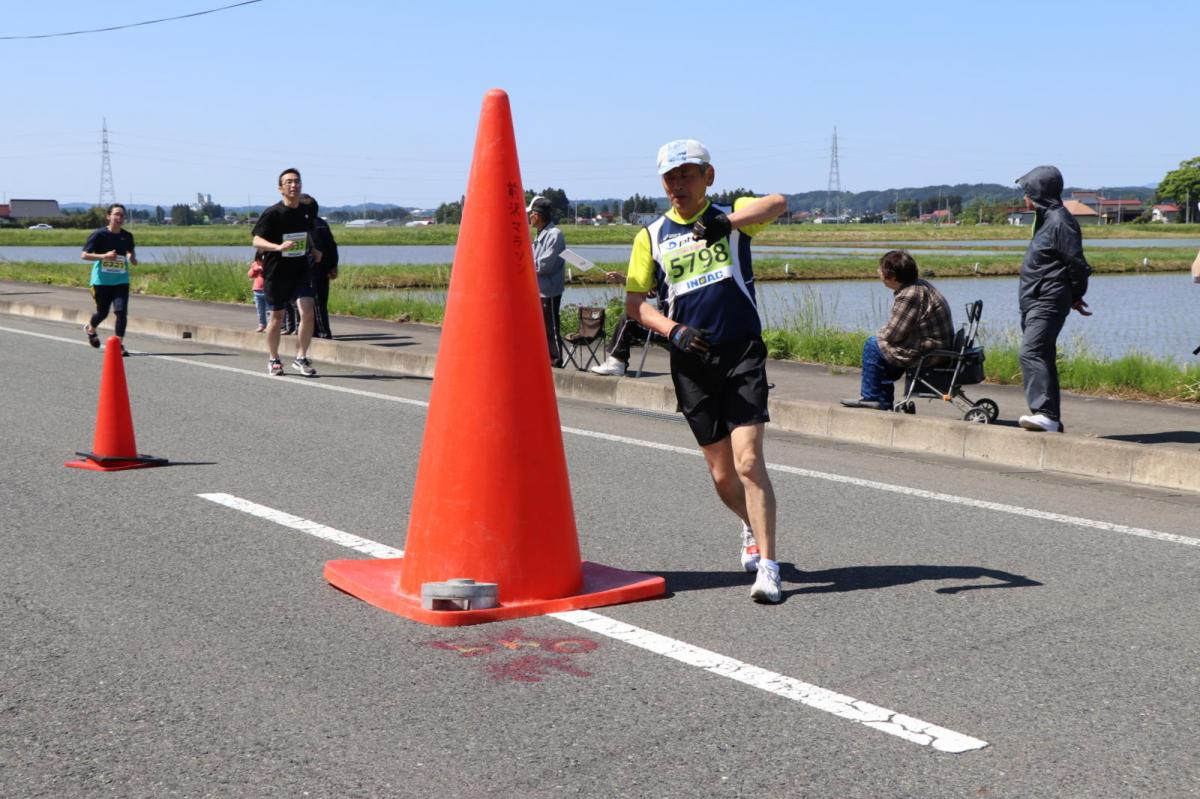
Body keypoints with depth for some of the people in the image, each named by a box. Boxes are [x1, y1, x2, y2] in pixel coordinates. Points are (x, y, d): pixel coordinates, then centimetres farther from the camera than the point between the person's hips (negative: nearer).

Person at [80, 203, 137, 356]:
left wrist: (133, 258, 0)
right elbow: (83, 255, -12)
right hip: (102, 280, -2)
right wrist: (103, 256, -24)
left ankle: (119, 345, -5)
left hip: (121, 281, 2)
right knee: (102, 313, 11)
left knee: (121, 312, -14)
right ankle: (90, 329, 45)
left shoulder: (127, 236, 2)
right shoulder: (99, 234, -10)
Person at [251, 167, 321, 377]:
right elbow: (257, 241, -15)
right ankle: (273, 360, 24)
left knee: (307, 312, -13)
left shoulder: (306, 213, 7)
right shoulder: (272, 214, -10)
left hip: (301, 271, 4)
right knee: (277, 316, 7)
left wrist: (313, 250, 8)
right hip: (276, 273, -4)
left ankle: (301, 358, -2)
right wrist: (279, 247, -31)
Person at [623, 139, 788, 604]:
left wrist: (725, 223, -38)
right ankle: (753, 528, 39)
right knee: (721, 474, 9)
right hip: (691, 360, 3)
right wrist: (673, 331, -10)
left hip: (743, 353, -3)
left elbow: (778, 203, -19)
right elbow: (634, 302, 8)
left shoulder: (732, 216, 2)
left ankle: (767, 566, -10)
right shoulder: (651, 236, 10)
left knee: (748, 461, -15)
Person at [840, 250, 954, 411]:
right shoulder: (920, 285, 9)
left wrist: (879, 335, 2)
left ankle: (871, 397, 10)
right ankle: (884, 402, 26)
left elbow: (892, 334, -19)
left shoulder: (909, 296, -24)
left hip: (928, 354, -10)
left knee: (873, 345, -3)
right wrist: (882, 334, 6)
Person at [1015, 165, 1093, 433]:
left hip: (1048, 303, -11)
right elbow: (1075, 264, 24)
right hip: (1033, 303, 11)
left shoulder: (1060, 222, -14)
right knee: (1042, 358, 13)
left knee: (1031, 353, -23)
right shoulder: (1046, 219, 17)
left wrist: (1075, 296, -4)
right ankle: (1051, 420, 18)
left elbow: (1078, 264, -17)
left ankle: (1045, 413, -30)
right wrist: (1073, 297, 21)